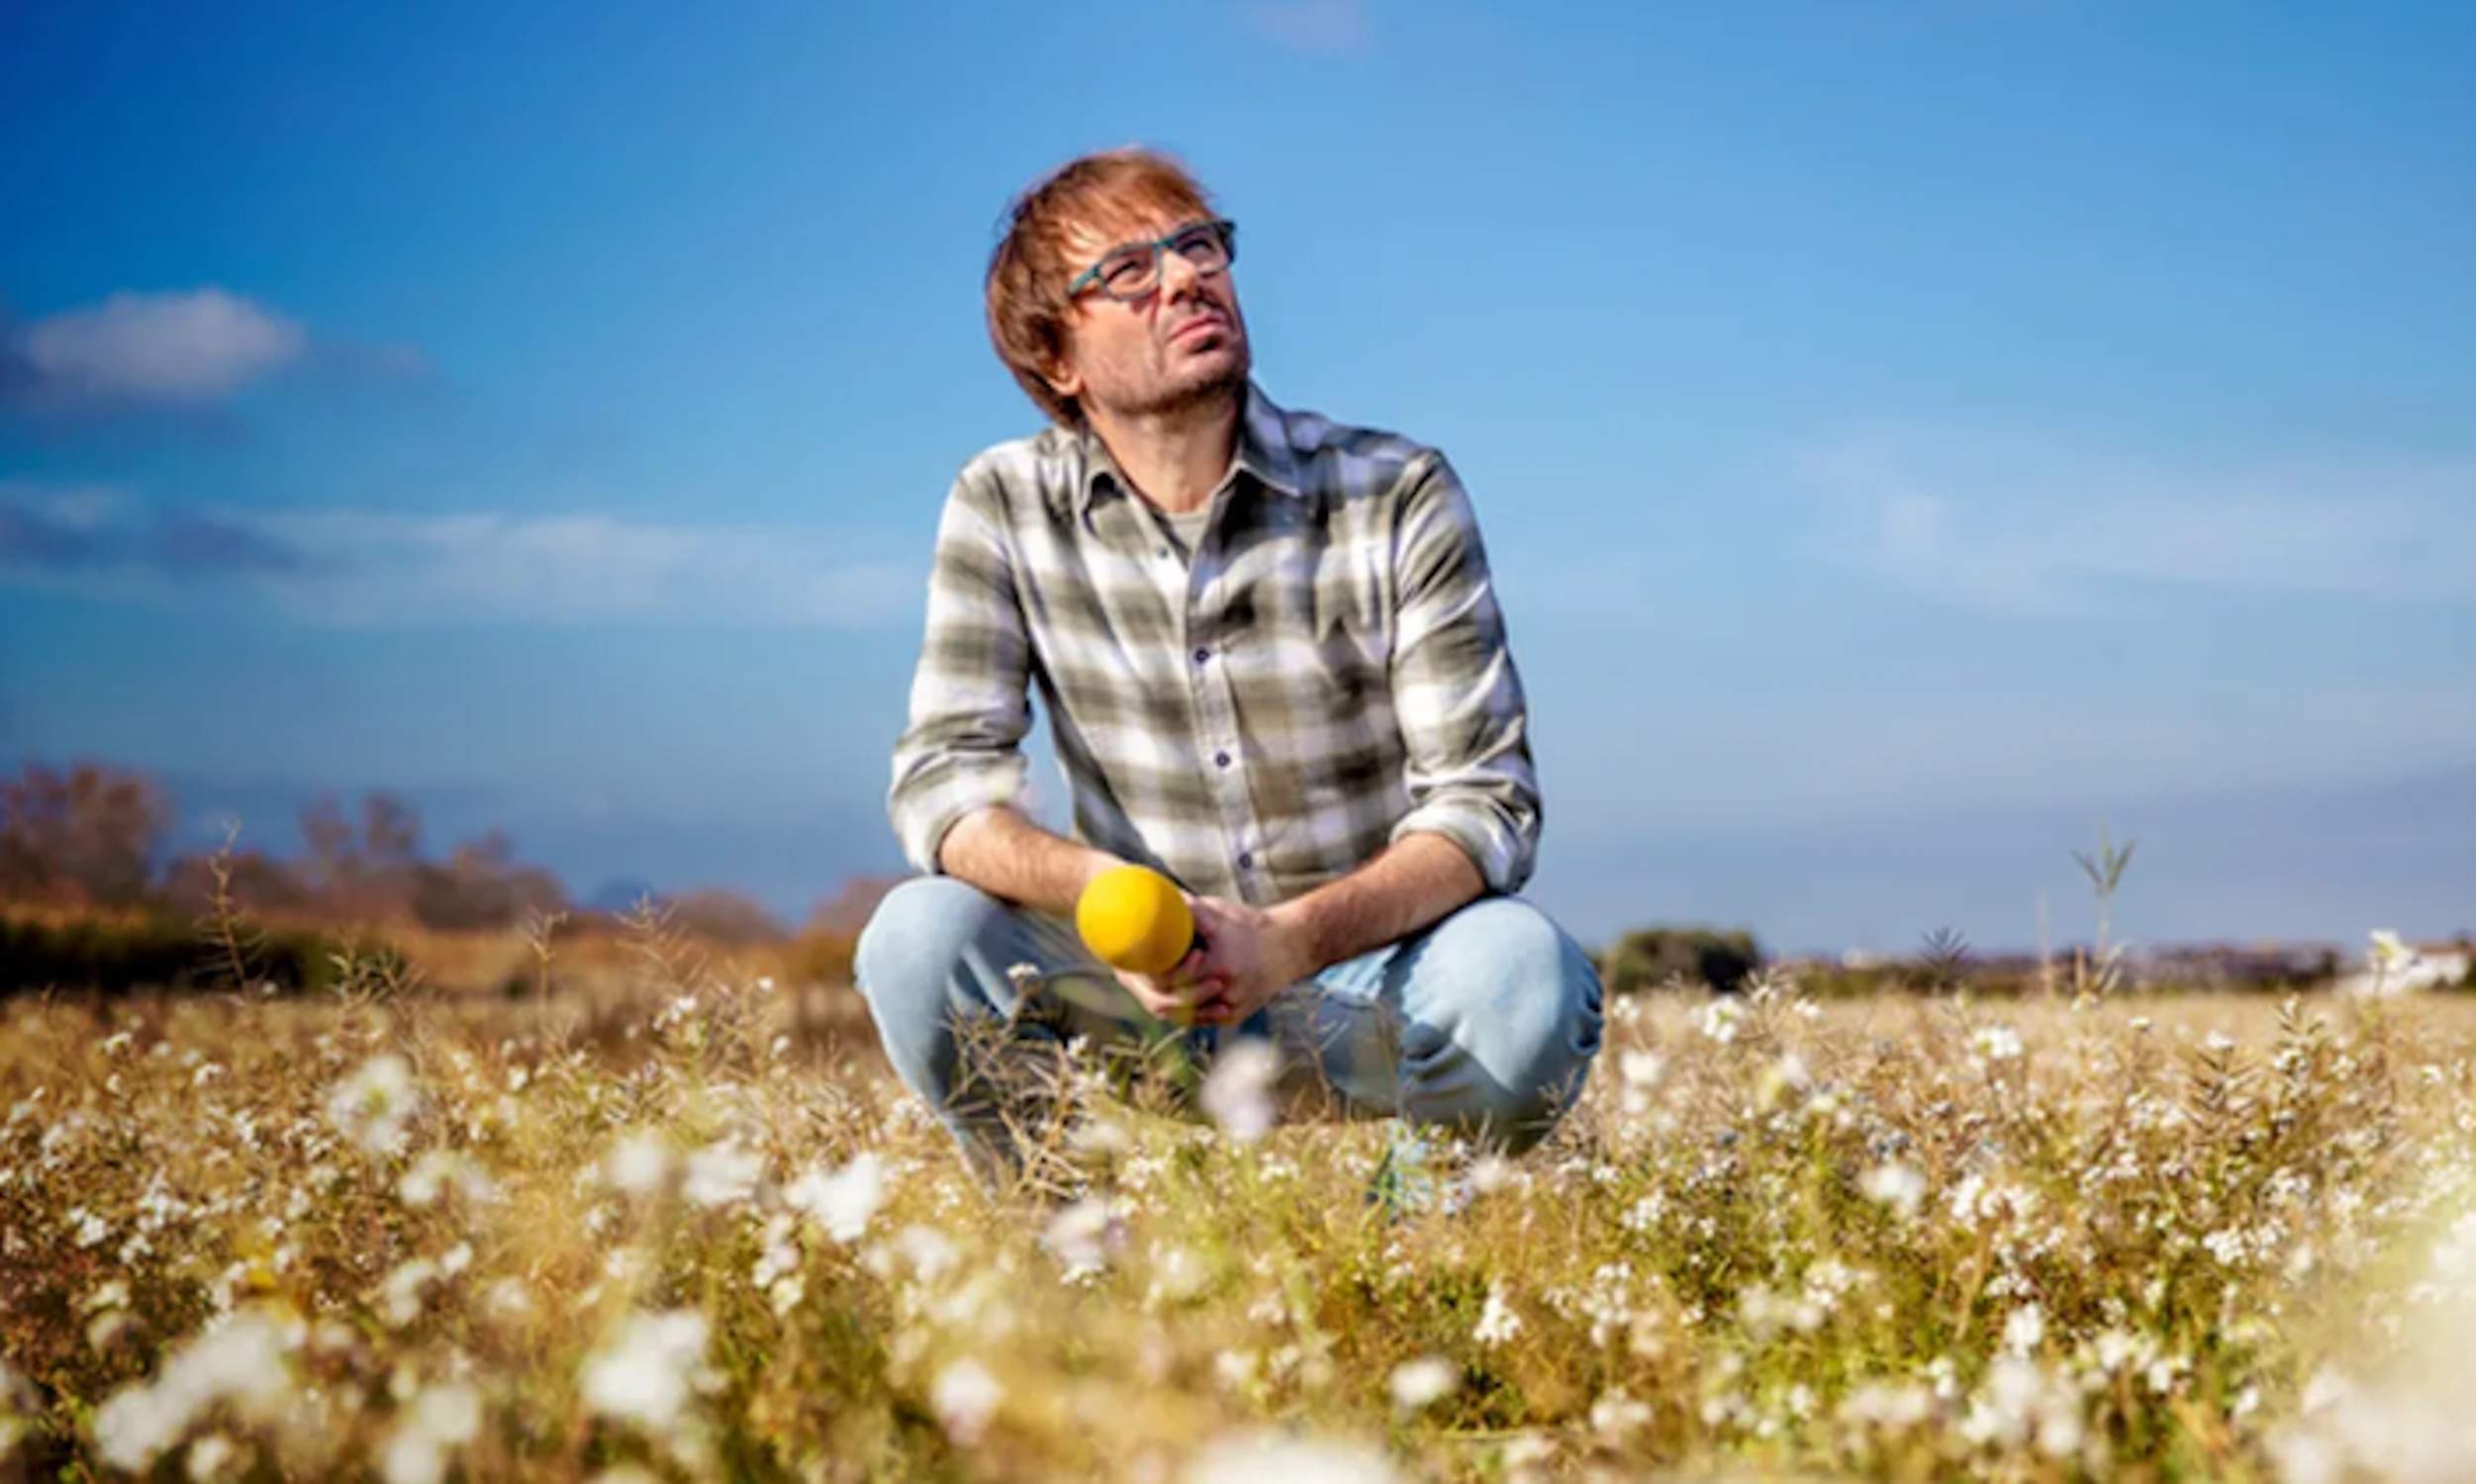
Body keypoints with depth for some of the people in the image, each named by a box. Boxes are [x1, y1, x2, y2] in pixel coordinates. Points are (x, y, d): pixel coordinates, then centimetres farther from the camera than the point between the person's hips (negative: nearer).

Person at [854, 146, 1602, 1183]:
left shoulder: (1400, 496, -8)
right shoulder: (1005, 507, -3)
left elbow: (1487, 801, -12)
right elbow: (941, 778, -10)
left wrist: (1295, 941, -31)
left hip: (1363, 978, -1)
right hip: (1146, 991, 1)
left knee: (1521, 968, -33)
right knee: (918, 937, -26)